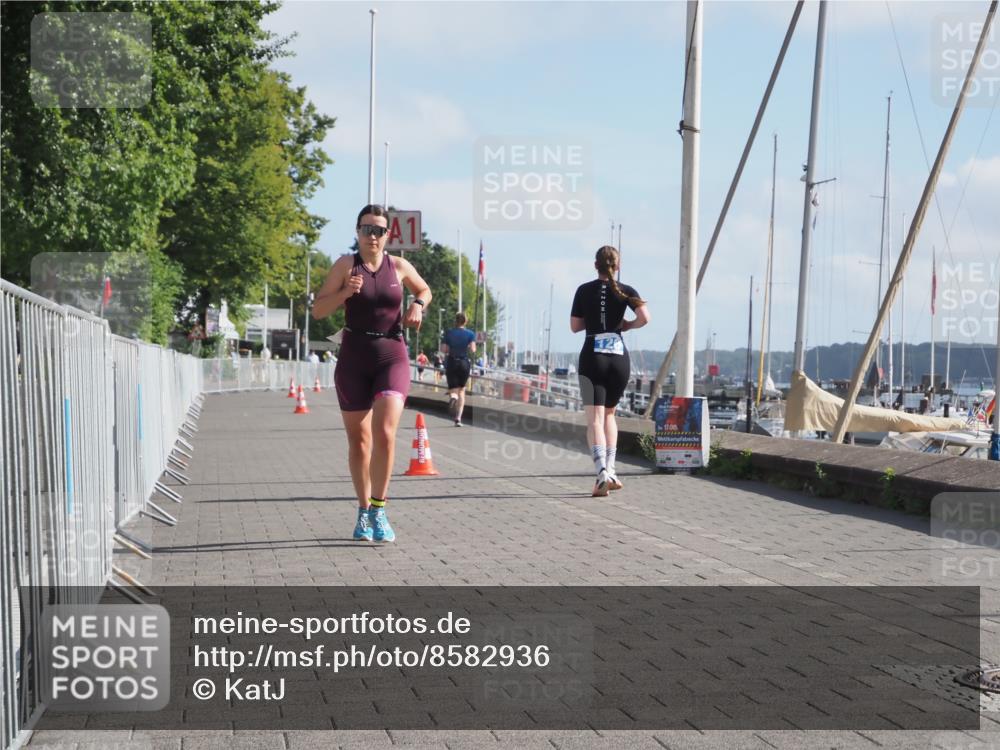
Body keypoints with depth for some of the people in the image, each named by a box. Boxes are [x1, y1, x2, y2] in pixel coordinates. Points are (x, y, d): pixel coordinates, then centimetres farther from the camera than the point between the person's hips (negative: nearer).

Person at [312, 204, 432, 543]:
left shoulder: (399, 266, 4)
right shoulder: (346, 264, -2)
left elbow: (424, 289, 24)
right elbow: (318, 310, -5)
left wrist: (417, 306, 3)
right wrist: (345, 292, -21)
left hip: (392, 357, 0)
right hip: (353, 360, 0)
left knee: (384, 433, -19)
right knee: (358, 441, 8)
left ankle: (378, 510, -8)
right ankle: (364, 511, 25)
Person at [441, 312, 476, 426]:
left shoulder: (448, 333, 3)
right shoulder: (470, 334, 1)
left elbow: (443, 349, -4)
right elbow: (473, 349, -9)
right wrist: (466, 348, 12)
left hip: (451, 362, 0)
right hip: (464, 363, 0)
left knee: (453, 390, 3)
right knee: (462, 390, 14)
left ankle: (453, 397, -36)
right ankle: (458, 418, 6)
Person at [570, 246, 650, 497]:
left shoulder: (584, 290, 3)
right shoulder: (626, 291, 3)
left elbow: (574, 326, 6)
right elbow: (644, 317, -11)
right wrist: (627, 325, 8)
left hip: (592, 357, -2)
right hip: (619, 357, 2)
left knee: (595, 419, -8)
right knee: (609, 414, 20)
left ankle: (602, 473, -27)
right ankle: (610, 471, 13)